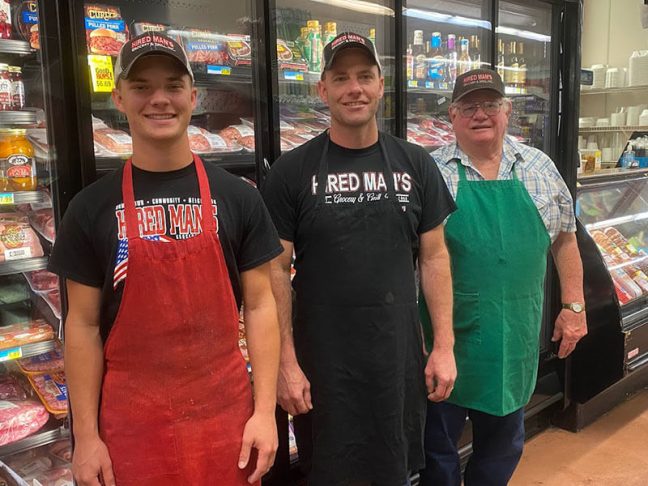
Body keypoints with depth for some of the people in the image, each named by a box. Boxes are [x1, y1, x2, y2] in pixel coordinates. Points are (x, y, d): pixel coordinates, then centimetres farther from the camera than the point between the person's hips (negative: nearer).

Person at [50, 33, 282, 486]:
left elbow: (259, 304, -1)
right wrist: (85, 435, 0)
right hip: (130, 422, 0)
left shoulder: (237, 197, -2)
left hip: (224, 413, 0)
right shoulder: (92, 207, -2)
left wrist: (265, 411, -5)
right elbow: (83, 324, 1)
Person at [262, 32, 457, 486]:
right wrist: (286, 361, -8)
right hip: (322, 359, -2)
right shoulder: (291, 172, -6)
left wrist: (445, 345, 0)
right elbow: (277, 270, -5)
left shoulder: (416, 165, 1)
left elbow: (434, 256, 3)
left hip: (399, 354, 2)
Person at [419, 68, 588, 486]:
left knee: (505, 438, 20)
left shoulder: (540, 168, 3)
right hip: (449, 336, -3)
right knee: (439, 436, 12)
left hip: (516, 336, 3)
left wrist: (574, 306, 7)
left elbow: (565, 239, 10)